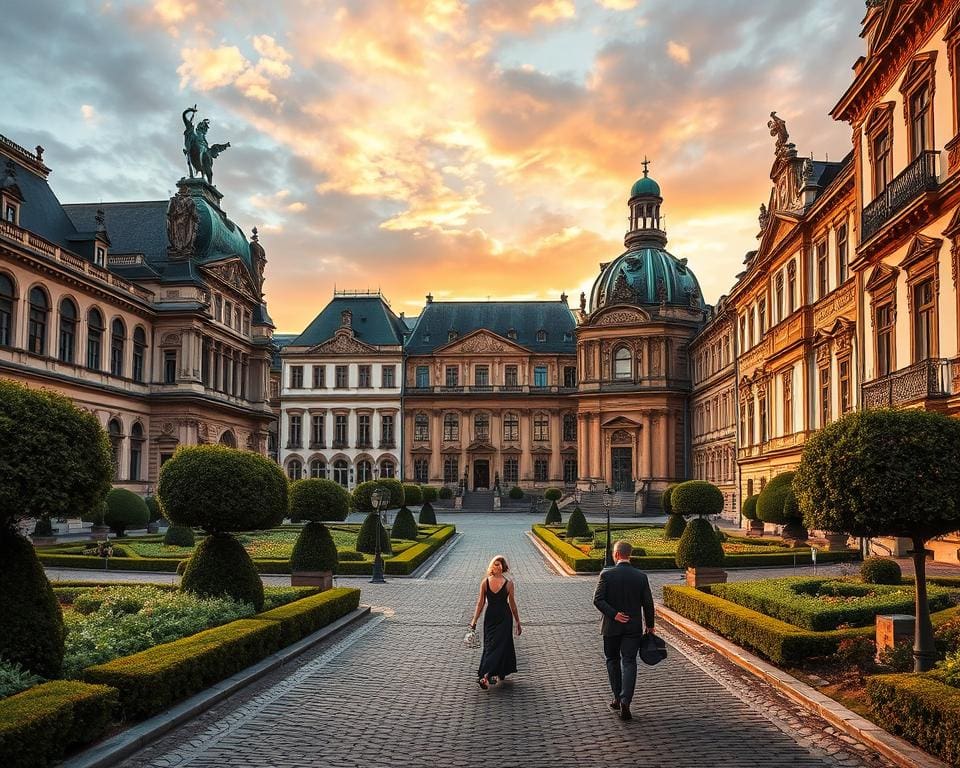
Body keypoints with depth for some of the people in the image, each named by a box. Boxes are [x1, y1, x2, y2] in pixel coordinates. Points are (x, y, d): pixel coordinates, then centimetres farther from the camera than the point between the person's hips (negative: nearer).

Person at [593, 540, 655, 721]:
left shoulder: (606, 574, -10)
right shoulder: (641, 576, -4)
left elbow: (598, 600, -16)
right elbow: (648, 603, 0)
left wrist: (614, 615, -13)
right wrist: (650, 625, 10)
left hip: (612, 626, -1)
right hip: (633, 627, 1)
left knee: (613, 661, 17)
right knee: (629, 662, 3)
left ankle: (618, 699, 24)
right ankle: (625, 701, -11)